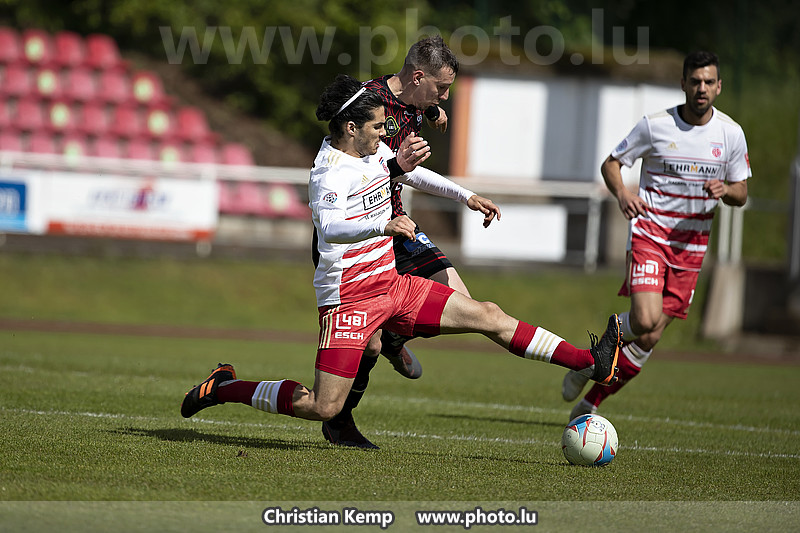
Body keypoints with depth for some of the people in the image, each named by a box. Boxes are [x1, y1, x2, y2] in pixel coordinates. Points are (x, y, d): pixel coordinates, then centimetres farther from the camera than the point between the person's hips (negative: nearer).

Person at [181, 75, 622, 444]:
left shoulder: (375, 152, 8)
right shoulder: (329, 173, -20)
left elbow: (412, 174, 29)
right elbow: (329, 228, -38)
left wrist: (466, 197, 29)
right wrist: (383, 225, -52)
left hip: (391, 283, 9)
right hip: (349, 293, -8)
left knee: (488, 316, 4)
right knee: (323, 408, -12)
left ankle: (592, 364, 7)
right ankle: (223, 388, 7)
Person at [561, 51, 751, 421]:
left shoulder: (731, 133, 2)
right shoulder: (655, 125, -6)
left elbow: (741, 193, 11)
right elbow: (610, 163, 3)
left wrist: (725, 190, -13)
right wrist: (621, 194, -18)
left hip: (692, 243, 3)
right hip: (650, 231, -3)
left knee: (649, 339, 1)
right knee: (645, 320, -25)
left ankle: (589, 403, 17)